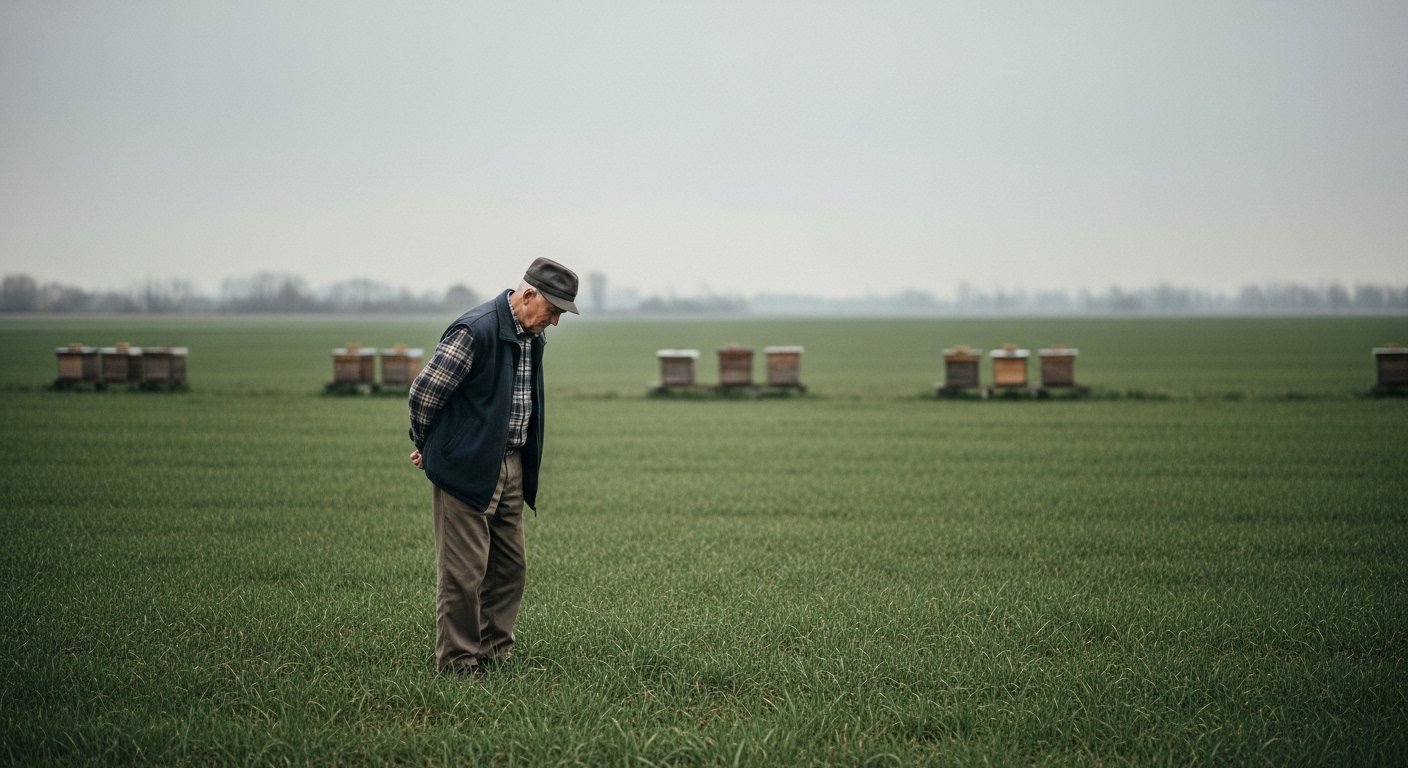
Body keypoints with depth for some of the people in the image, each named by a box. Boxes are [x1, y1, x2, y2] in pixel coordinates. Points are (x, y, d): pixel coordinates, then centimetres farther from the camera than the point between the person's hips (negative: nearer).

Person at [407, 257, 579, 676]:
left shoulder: (531, 336, 9)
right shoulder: (475, 331, -20)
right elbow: (424, 391, -15)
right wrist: (427, 446, 1)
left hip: (511, 466, 9)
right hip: (466, 468, -9)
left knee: (509, 566, 12)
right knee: (464, 570, -3)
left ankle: (495, 651, 23)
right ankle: (458, 661, 6)